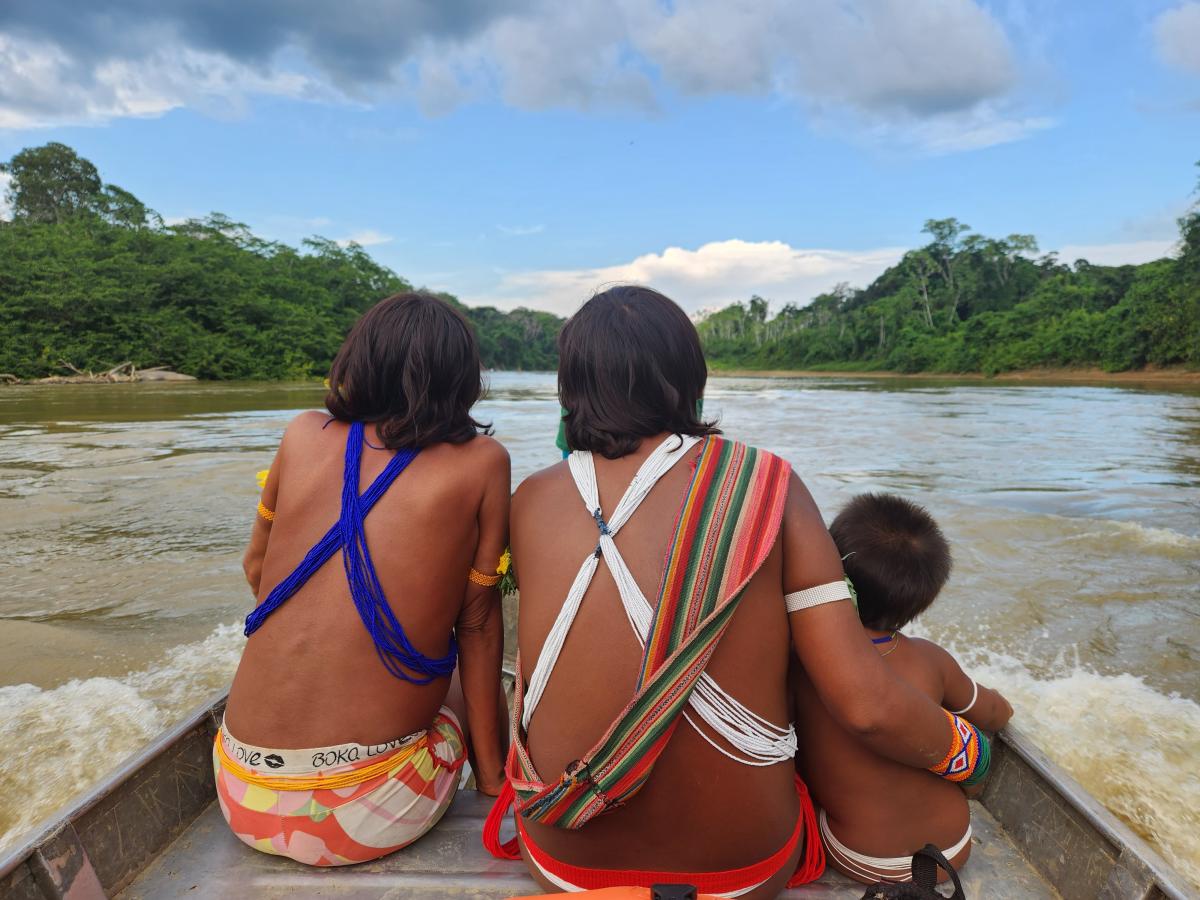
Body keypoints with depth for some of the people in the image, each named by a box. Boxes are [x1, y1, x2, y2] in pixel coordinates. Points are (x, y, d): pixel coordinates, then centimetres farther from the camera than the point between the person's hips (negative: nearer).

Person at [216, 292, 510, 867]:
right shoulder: (482, 460, -8)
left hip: (245, 799, 4)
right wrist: (492, 780, 8)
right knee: (472, 675, 25)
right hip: (372, 815, -3)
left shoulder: (303, 435, 0)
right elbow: (478, 625, -3)